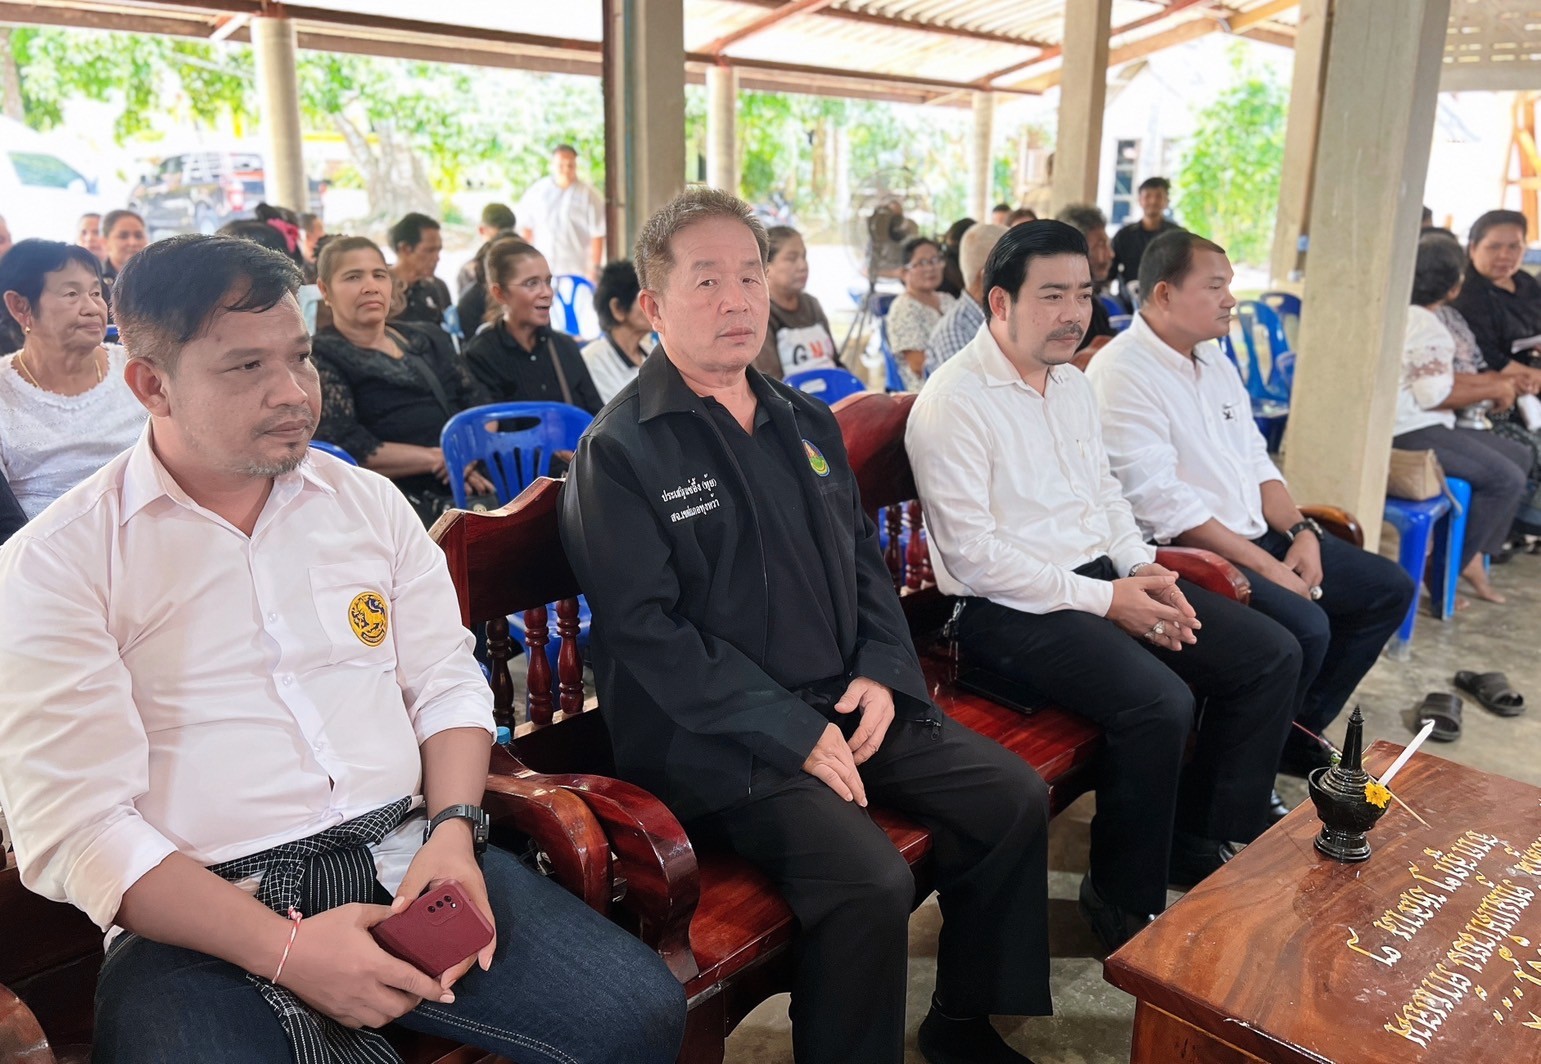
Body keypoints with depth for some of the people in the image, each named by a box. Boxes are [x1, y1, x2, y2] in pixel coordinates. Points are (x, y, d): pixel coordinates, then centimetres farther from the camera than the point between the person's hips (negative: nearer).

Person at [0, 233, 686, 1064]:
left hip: (406, 861, 4)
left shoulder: (369, 503, 10)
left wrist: (453, 830, -7)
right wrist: (284, 949, -17)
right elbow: (73, 829, -8)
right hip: (200, 922, -3)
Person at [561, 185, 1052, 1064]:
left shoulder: (806, 422, 13)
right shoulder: (620, 451, -10)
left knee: (1016, 798, 3)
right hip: (719, 739, -7)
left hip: (846, 702, 8)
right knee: (872, 882, -26)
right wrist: (792, 732, -19)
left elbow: (864, 555, 17)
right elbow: (648, 631, -16)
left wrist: (884, 670, -1)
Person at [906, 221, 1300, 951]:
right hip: (1010, 609, -9)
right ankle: (1124, 901, -4)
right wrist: (1101, 599, -18)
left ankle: (1206, 844, 18)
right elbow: (971, 554, -19)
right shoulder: (954, 403, -14)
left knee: (1272, 656, 2)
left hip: (1104, 578, 9)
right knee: (1159, 702, -30)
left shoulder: (1072, 383, 14)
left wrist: (1144, 569, 3)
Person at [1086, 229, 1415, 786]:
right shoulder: (1121, 373, -16)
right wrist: (1267, 567, -21)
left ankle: (1299, 729, 17)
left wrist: (1302, 532, 0)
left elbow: (1256, 461, 17)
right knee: (1304, 625, -28)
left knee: (1390, 588, 8)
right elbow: (1163, 504, -23)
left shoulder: (1214, 359, 14)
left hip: (1255, 534, 10)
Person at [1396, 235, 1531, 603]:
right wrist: (1493, 391, -9)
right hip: (1410, 434, -11)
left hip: (1416, 425, 11)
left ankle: (1473, 556, 11)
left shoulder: (1406, 315, 16)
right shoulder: (1427, 326, -17)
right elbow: (1434, 395, -22)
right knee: (1507, 478, -16)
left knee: (1519, 457, 14)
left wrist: (1491, 380, 9)